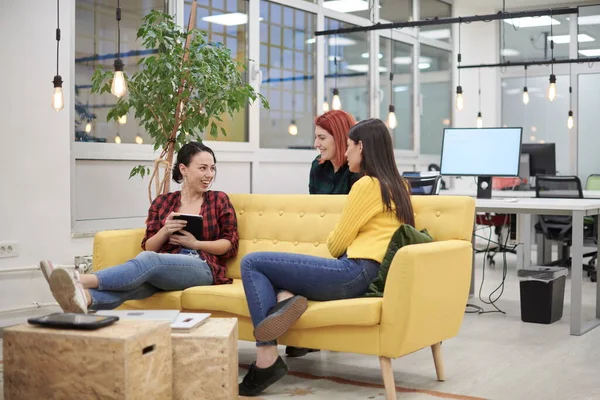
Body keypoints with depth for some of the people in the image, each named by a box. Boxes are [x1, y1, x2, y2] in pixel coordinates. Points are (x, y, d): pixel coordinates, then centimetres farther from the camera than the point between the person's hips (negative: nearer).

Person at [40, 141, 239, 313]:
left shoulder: (219, 200, 12)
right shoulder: (162, 202, 16)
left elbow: (231, 245, 7)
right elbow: (148, 247, 12)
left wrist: (195, 243, -7)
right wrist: (165, 231, -9)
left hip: (203, 268, -3)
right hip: (164, 268, 3)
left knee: (148, 260, -36)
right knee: (142, 275, -37)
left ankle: (82, 280, -57)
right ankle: (84, 298, -67)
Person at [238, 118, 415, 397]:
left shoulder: (367, 184, -10)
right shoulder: (396, 185, 17)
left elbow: (336, 244, -4)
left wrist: (334, 238, 17)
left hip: (354, 273, -10)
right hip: (369, 275, 10)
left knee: (252, 263, -6)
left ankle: (267, 359, -16)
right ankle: (285, 297, -13)